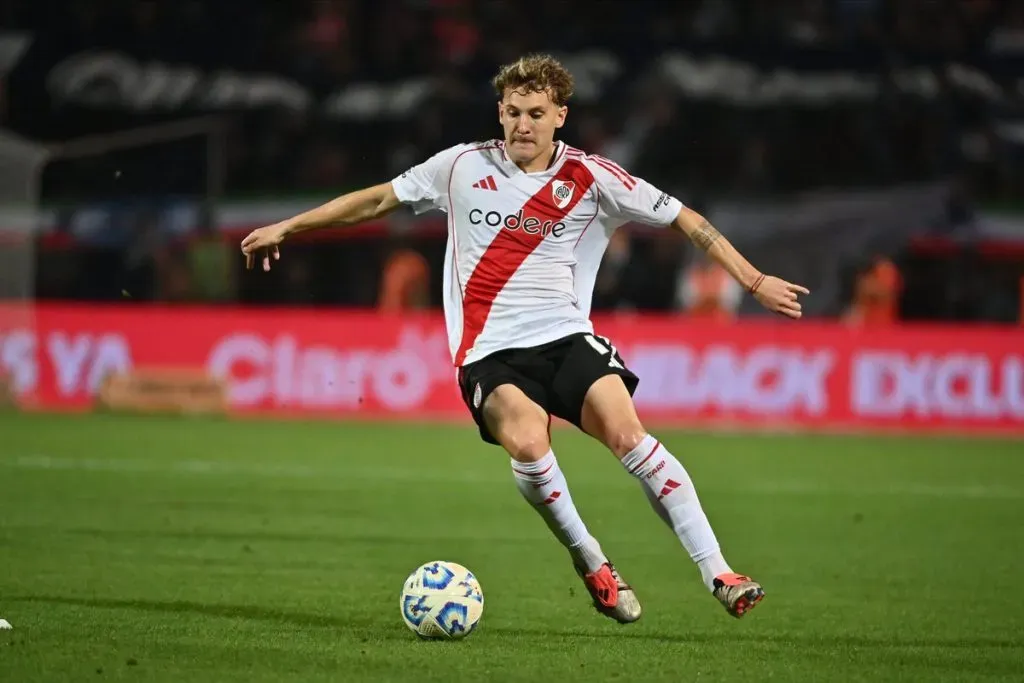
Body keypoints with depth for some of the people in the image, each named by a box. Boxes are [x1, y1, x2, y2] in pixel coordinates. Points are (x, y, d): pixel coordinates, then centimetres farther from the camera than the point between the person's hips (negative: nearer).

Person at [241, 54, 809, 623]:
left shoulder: (590, 178, 3)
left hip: (566, 337, 0)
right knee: (528, 442, -31)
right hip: (490, 352, 0)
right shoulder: (464, 167, 5)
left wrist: (754, 281, 6)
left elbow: (683, 218, 9)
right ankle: (593, 565, -10)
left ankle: (718, 574, -22)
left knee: (626, 432, -25)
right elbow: (379, 199, 16)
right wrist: (286, 227, 17)